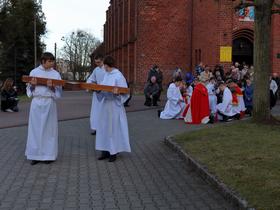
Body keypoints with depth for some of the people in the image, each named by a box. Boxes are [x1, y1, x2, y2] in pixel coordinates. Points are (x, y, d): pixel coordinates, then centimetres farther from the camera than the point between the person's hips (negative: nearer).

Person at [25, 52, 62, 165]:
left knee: (49, 128, 2)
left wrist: (52, 87, -16)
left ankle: (48, 154, 11)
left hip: (49, 103, 0)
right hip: (36, 103, 0)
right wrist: (32, 85, -11)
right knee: (35, 128, 2)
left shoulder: (55, 74, 5)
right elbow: (29, 91, 9)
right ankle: (35, 155, 9)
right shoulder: (34, 72, 6)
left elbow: (58, 92, 3)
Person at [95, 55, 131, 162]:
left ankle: (114, 152, 10)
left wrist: (117, 92, -31)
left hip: (114, 105, -8)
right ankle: (106, 151, 17)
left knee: (114, 128, 0)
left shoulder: (118, 76, -12)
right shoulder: (106, 74, 11)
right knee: (104, 127, 9)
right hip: (105, 104, 8)